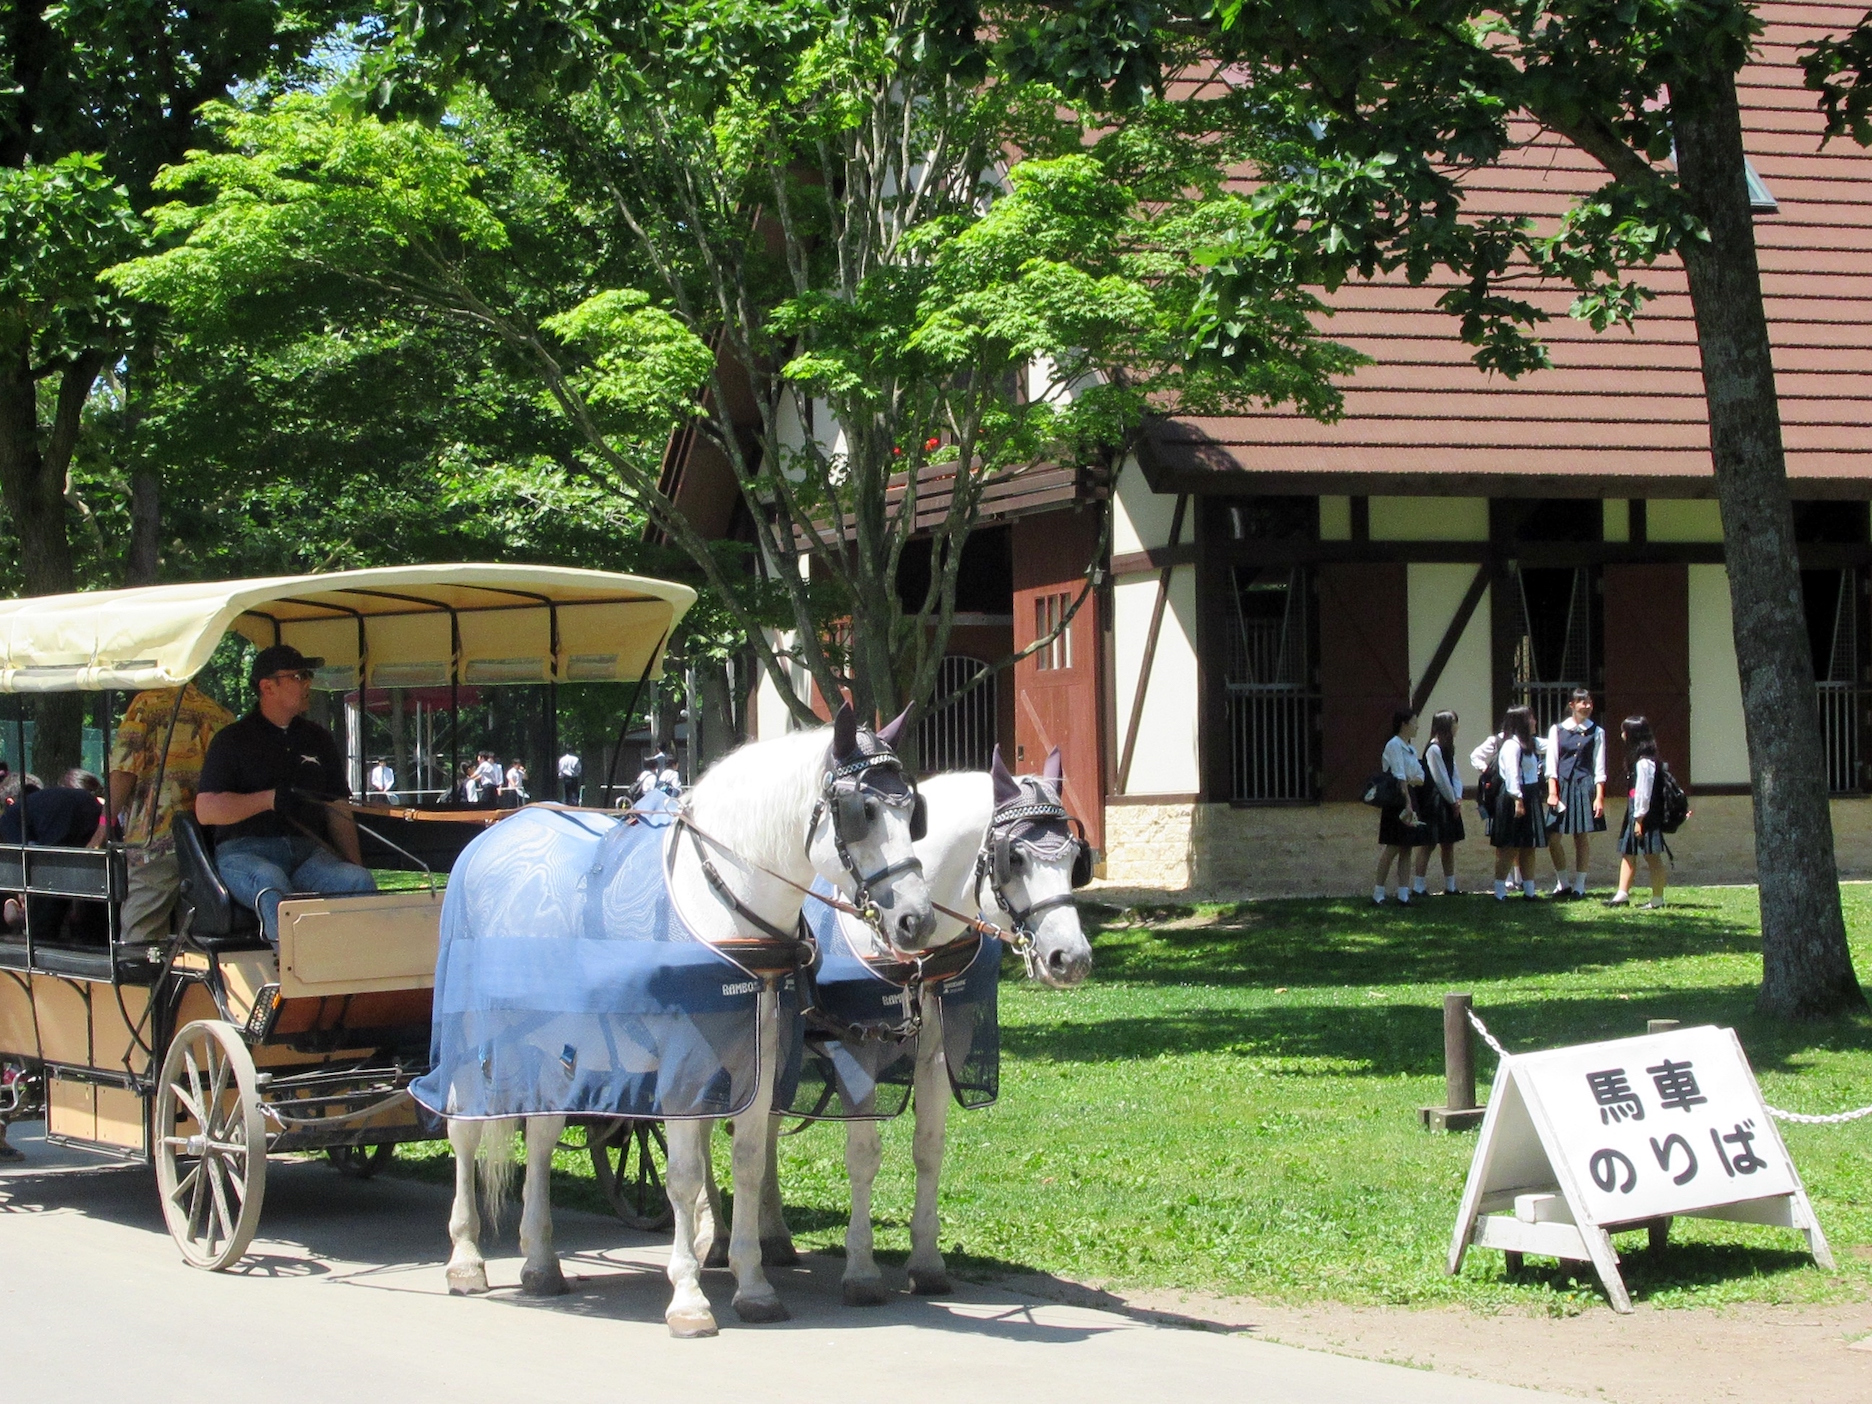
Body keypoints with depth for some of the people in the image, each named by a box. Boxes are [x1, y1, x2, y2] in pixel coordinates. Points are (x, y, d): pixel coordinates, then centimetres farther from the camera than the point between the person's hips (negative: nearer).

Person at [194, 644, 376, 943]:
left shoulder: (318, 739, 23)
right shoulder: (232, 739, 8)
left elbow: (338, 811, 23)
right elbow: (205, 810, -3)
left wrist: (353, 861, 6)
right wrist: (270, 799, -12)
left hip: (309, 851, 4)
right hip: (245, 850, -4)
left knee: (360, 882, -27)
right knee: (272, 884, -39)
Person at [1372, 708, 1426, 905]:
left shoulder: (1411, 748, 17)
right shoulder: (1394, 745, -10)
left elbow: (1420, 777, 12)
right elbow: (1400, 777, -18)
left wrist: (1411, 780, -11)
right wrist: (1407, 803, -25)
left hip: (1410, 796, 8)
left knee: (1407, 848, 5)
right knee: (1393, 847, -8)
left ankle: (1403, 892, 5)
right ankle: (1378, 891, -1)